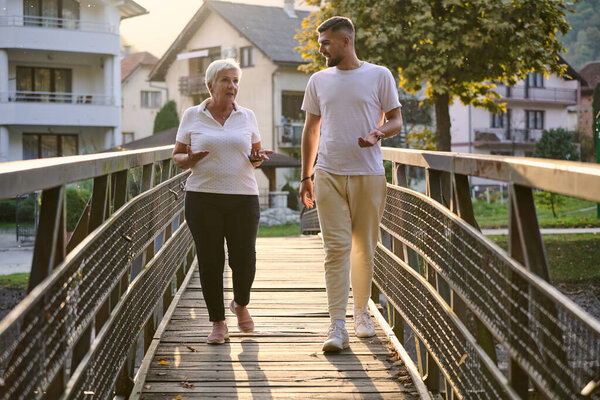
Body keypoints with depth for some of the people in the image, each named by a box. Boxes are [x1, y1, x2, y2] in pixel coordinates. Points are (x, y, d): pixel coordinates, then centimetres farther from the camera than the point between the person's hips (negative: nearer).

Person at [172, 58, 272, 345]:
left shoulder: (247, 117, 11)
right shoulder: (192, 116, 5)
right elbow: (177, 156, 9)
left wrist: (257, 158, -5)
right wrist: (190, 159, -13)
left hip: (243, 196, 1)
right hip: (202, 197, -1)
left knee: (244, 259, -4)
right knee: (210, 260, -2)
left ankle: (240, 304, 27)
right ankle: (218, 322, 12)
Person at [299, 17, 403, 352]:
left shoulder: (379, 76, 2)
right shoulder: (319, 81, 11)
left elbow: (396, 121, 5)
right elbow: (311, 129, 17)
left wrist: (378, 133, -18)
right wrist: (305, 177, 14)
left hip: (368, 175, -1)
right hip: (329, 175, 1)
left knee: (364, 249, 7)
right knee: (337, 248, -7)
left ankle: (362, 312, 26)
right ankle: (338, 327, -10)